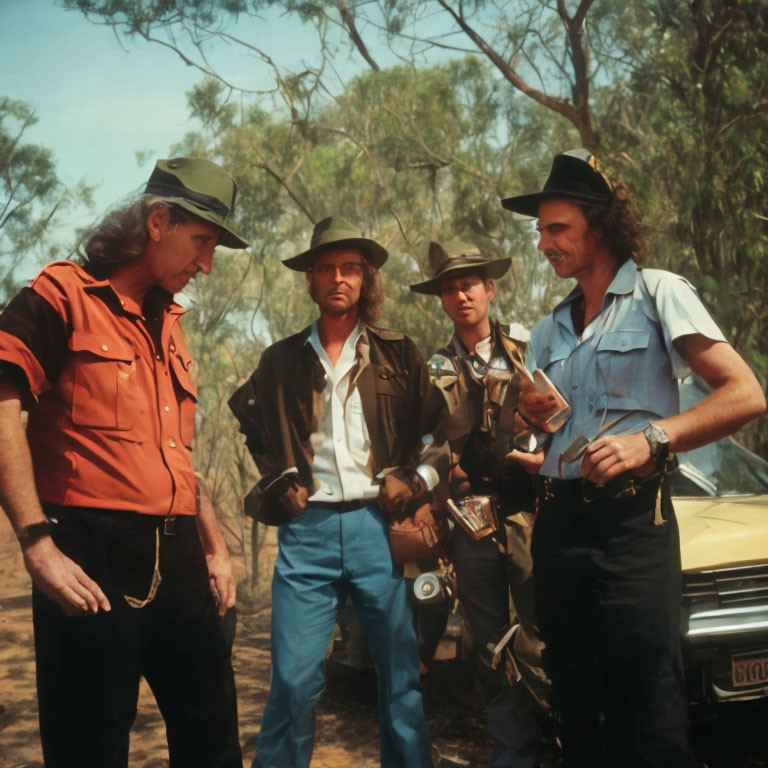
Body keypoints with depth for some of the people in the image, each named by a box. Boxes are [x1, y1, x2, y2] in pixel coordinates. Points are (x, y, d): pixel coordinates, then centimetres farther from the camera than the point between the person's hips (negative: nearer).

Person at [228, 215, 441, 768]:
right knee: (294, 678, -4)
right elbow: (258, 433, 23)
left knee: (402, 676, 3)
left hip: (379, 525, 0)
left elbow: (433, 432, 12)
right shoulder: (282, 359, 12)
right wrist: (280, 486, 10)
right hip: (307, 530, 0)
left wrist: (413, 486, -2)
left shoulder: (399, 354, 10)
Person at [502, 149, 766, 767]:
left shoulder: (659, 295, -1)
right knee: (579, 712, 13)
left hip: (630, 524, -6)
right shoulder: (550, 329, 17)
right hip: (557, 525, 6)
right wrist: (526, 416, -1)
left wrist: (651, 438, -23)